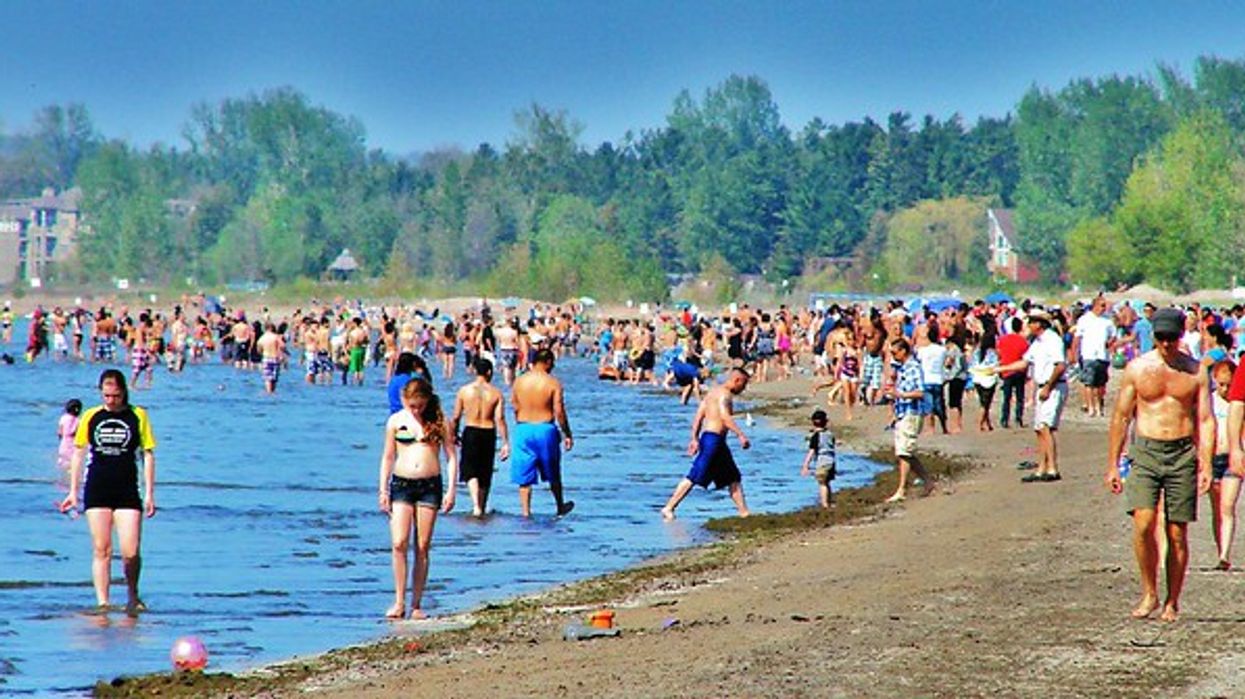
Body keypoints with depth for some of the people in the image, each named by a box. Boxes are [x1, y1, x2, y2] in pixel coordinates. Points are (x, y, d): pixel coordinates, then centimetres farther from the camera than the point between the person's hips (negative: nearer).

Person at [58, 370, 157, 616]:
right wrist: (73, 492, 11)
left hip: (128, 493, -1)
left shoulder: (137, 416, 2)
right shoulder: (91, 417, 6)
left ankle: (132, 596, 16)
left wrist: (149, 494, 0)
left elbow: (148, 455, 4)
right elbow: (78, 453, 14)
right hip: (97, 492, 1)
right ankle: (102, 604, 4)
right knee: (101, 550, 0)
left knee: (131, 552, -8)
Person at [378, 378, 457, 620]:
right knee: (399, 543, -11)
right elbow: (388, 457, 10)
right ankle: (399, 602, -5)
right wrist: (383, 491, 5)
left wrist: (451, 490, -1)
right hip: (401, 484, 0)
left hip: (430, 485, 0)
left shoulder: (439, 421, 2)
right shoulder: (396, 421, 4)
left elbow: (451, 457, 6)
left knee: (423, 548, 2)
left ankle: (416, 604, 7)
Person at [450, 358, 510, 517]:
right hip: (489, 433, 1)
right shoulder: (496, 393, -4)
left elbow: (456, 417, 2)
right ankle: (482, 507, 28)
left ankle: (476, 505, -23)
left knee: (470, 471, -1)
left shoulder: (464, 391, -2)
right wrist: (505, 443, -7)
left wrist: (453, 435, 18)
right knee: (485, 473, 15)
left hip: (470, 432, -1)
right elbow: (500, 419, -9)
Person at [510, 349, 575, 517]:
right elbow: (559, 412, -10)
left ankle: (525, 512, 1)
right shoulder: (553, 383, -9)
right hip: (545, 429, -2)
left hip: (523, 429, 2)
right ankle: (560, 507, 33)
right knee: (553, 474, 17)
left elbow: (515, 408, 7)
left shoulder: (519, 381, 0)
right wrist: (567, 434, 0)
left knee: (524, 477, 7)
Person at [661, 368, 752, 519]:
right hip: (714, 438, -11)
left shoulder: (714, 392, 19)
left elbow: (699, 416, 18)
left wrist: (695, 438, 17)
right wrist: (741, 435, -32)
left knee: (734, 479, 13)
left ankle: (744, 512, 14)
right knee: (694, 477, -10)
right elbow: (725, 417, -27)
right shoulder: (724, 394, -10)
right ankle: (669, 508, -10)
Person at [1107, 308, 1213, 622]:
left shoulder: (1196, 371, 4)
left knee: (1177, 534, 1)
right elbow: (1121, 417, 9)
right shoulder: (1137, 368, 4)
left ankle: (1172, 603, 12)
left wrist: (1205, 466, -7)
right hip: (1145, 451, 0)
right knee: (1143, 523, -16)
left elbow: (1206, 420, 3)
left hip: (1182, 454, 0)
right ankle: (1149, 593, 0)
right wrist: (1112, 465, 5)